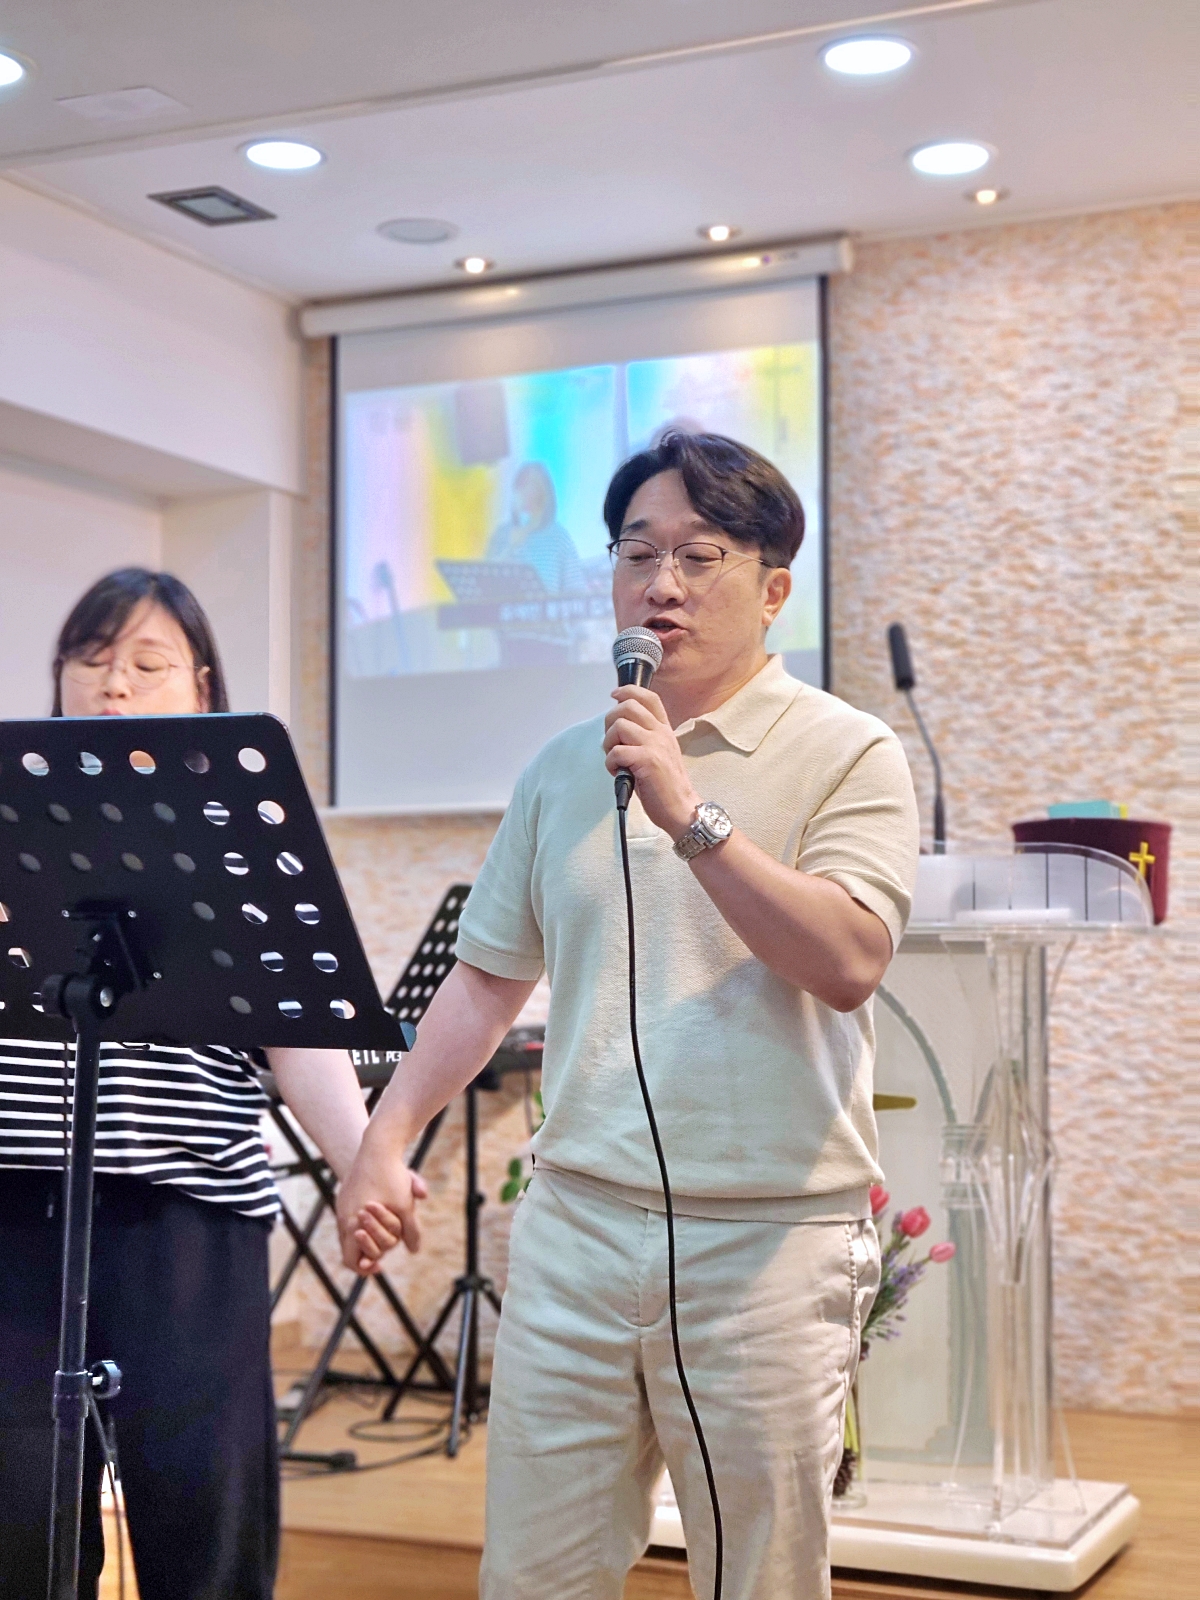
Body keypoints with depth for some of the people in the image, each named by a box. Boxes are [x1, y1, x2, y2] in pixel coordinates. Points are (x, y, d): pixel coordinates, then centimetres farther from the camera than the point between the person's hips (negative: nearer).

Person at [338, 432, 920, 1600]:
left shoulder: (845, 755, -3)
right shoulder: (563, 769, 12)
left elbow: (848, 963, -17)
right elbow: (488, 977, 15)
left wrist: (693, 814, -21)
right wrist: (384, 1139, 6)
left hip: (766, 1239, -4)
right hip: (575, 1222, 4)